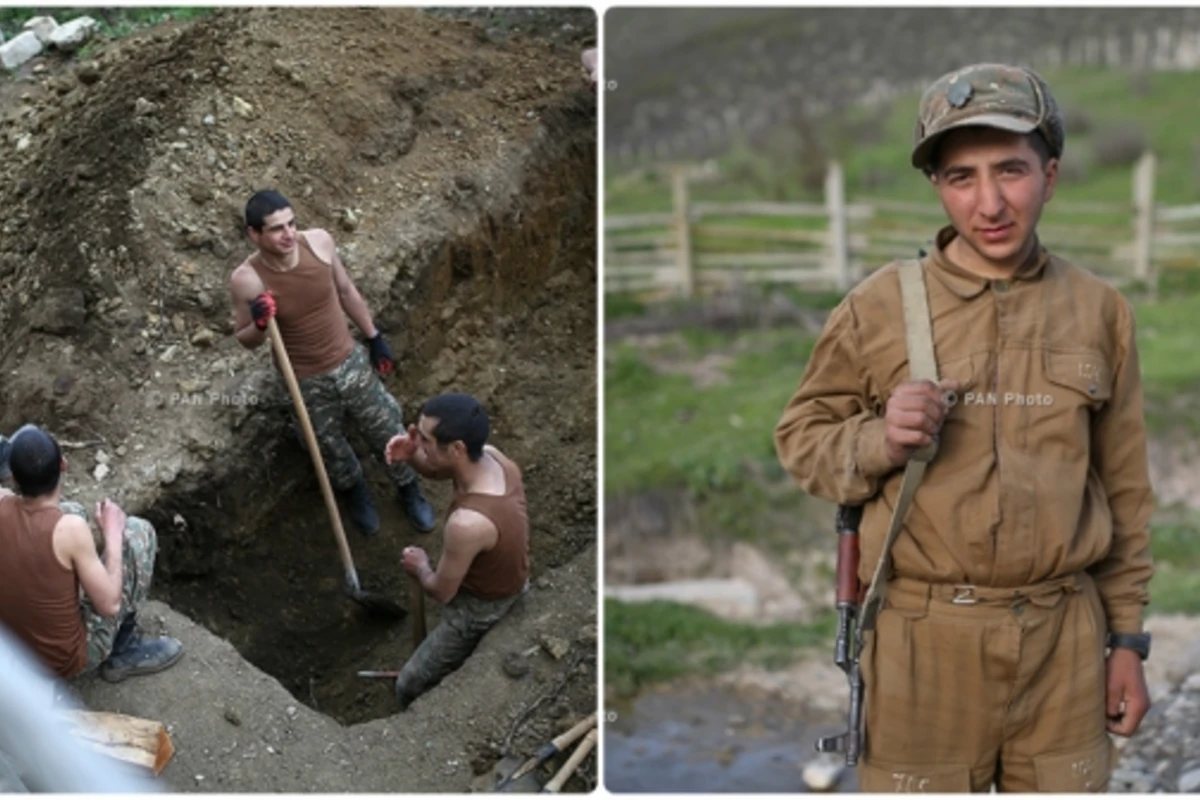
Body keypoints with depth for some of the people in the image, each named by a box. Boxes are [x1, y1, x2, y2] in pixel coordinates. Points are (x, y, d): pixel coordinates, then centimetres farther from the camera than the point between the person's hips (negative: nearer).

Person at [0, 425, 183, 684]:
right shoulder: (69, 528, -29)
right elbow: (110, 604, -18)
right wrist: (113, 534, -10)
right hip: (69, 659, -5)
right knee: (138, 531, -1)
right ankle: (123, 651, 9)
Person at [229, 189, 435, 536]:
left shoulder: (319, 241, -18)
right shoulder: (246, 280, -25)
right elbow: (245, 340, -8)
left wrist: (374, 338, 9)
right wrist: (259, 325, -32)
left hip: (350, 362, 2)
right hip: (307, 381, -2)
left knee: (388, 432, 17)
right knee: (331, 449, 21)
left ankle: (409, 489, 47)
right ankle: (355, 491, 54)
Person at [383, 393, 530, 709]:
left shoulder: (467, 523, -42)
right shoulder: (492, 456, -20)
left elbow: (441, 591, -24)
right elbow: (439, 470, 2)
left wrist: (420, 568, -2)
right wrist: (411, 455, -21)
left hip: (479, 612, -8)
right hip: (512, 586, 8)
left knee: (410, 689, 13)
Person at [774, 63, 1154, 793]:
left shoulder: (1099, 310, 3)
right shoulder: (881, 306, -4)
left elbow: (1126, 490, 8)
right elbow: (801, 437, 3)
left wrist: (1127, 638, 9)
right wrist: (879, 442, -17)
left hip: (1066, 634, 2)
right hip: (925, 637, -2)